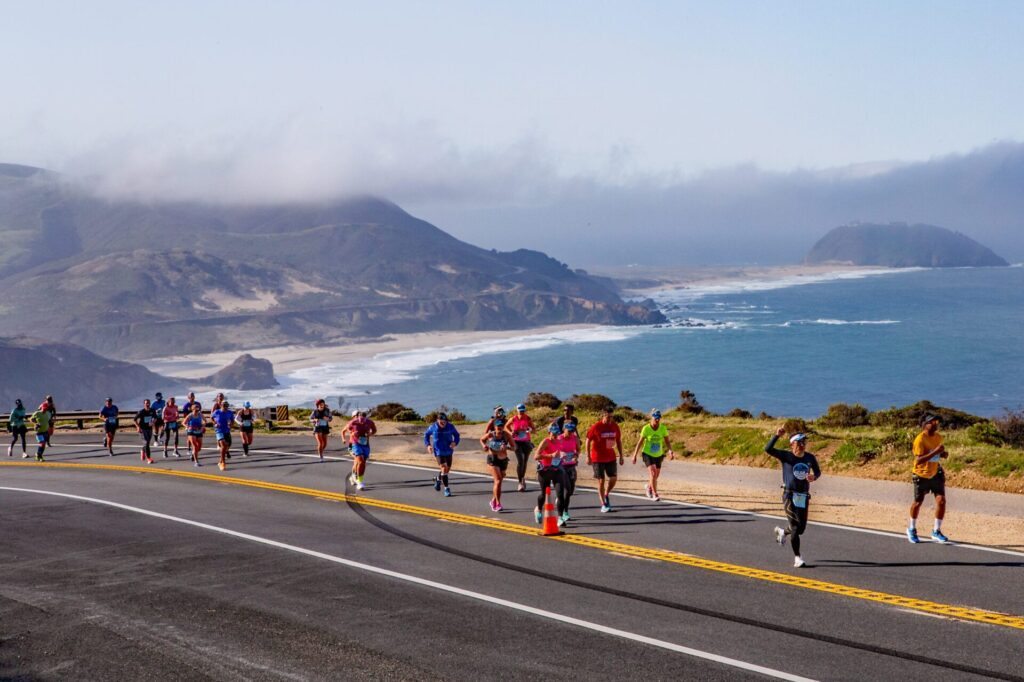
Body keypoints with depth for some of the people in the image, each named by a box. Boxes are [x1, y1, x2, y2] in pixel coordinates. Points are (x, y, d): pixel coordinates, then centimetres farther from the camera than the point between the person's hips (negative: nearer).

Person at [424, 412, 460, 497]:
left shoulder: (450, 426, -10)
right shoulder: (433, 427, -11)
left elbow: (456, 435, 6)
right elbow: (426, 435, 6)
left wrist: (455, 442, -14)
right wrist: (428, 445, -8)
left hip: (448, 451, 3)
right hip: (438, 451, -3)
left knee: (447, 469, 16)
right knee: (444, 469, -15)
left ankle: (438, 479, 47)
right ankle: (446, 489, -8)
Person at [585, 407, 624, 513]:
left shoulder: (615, 426, 1)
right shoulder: (596, 427, -12)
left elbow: (618, 441, 11)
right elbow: (588, 440, -6)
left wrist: (621, 456, 8)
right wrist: (588, 457, -9)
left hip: (611, 457, 4)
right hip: (598, 458, -4)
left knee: (613, 478, 0)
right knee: (601, 480, -1)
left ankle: (606, 495, 28)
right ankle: (603, 505, 6)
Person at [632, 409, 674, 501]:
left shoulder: (663, 428, -10)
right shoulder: (646, 428, -15)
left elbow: (667, 441, -8)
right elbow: (640, 442, -6)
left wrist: (670, 451, -27)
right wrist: (635, 455, -4)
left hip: (658, 455, 3)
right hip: (648, 454, -3)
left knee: (656, 476, 16)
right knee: (653, 473, -21)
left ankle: (648, 486, 48)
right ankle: (655, 494, -14)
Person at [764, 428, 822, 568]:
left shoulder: (810, 458, 5)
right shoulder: (786, 456, -6)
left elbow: (818, 471, 17)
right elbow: (768, 449, -17)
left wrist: (814, 477, -6)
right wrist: (777, 436, -27)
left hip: (804, 497, 4)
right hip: (789, 496, -4)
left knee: (801, 528, 10)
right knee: (795, 526, -9)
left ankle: (782, 532, 42)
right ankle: (797, 558, 0)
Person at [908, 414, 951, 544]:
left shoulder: (938, 436, 1)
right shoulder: (920, 439, -22)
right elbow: (918, 460, -31)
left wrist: (943, 454, -4)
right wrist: (935, 452, -36)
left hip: (936, 473, 5)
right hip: (921, 475, -5)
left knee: (941, 501, -8)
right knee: (918, 502, 10)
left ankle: (936, 532, 5)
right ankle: (912, 530, 33)